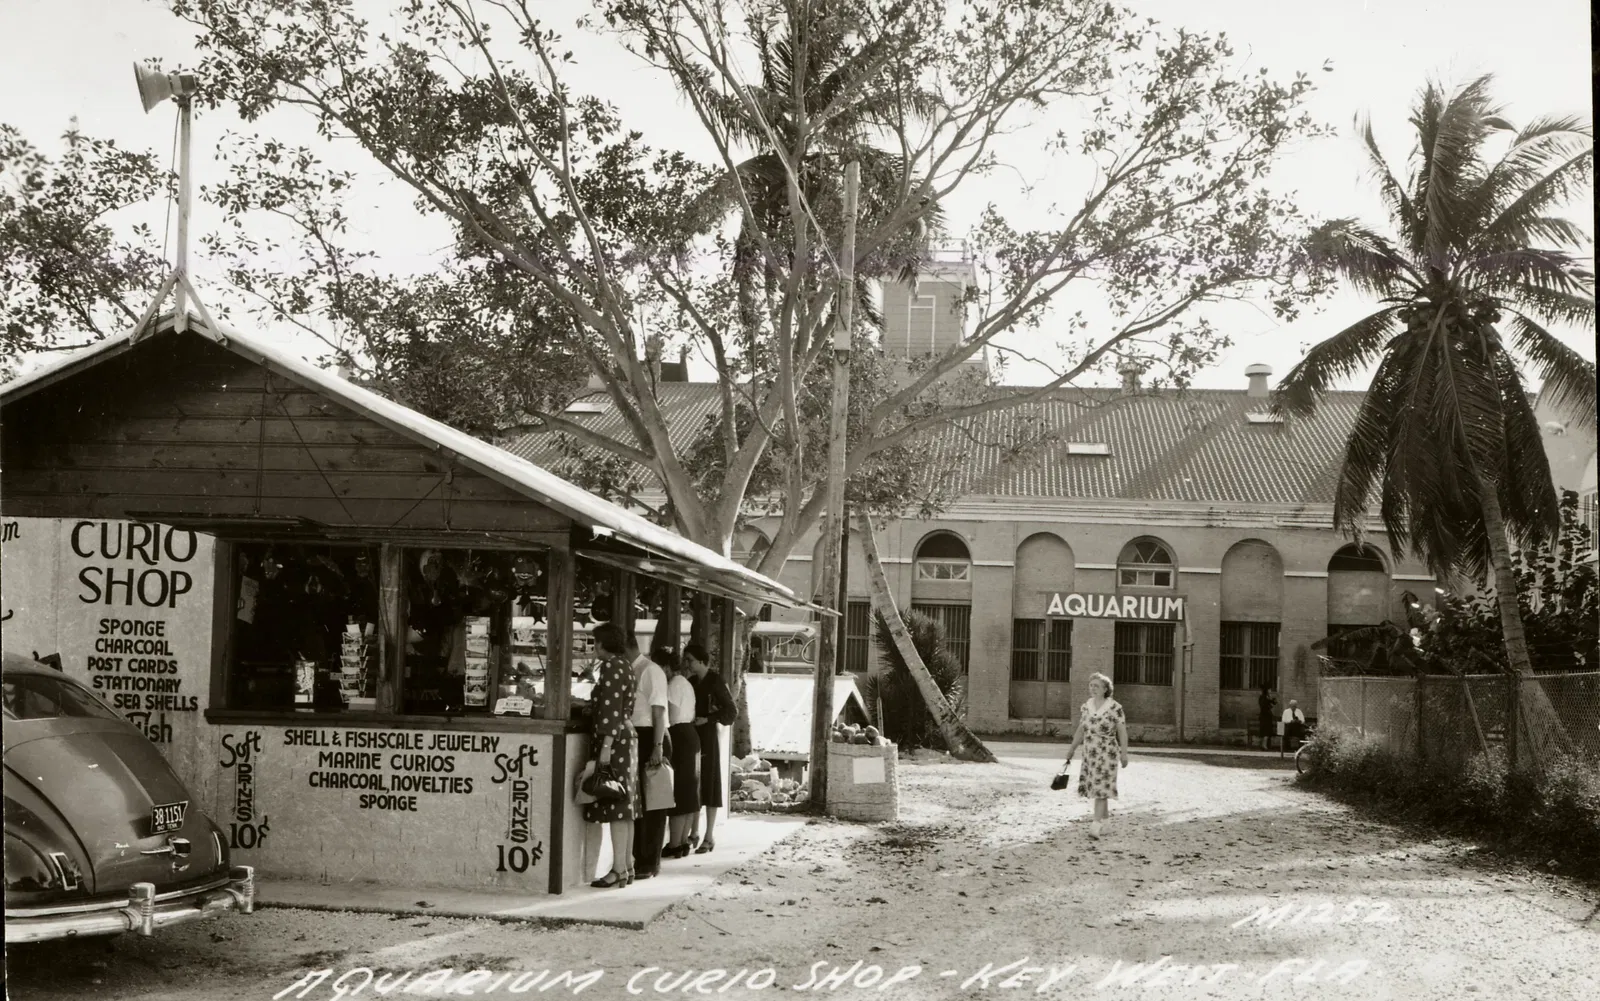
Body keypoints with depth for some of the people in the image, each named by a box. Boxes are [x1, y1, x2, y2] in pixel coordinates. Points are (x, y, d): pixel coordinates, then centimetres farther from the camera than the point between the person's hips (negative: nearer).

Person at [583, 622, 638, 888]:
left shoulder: (610, 666, -12)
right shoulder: (625, 666, 16)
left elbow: (611, 709, -19)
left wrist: (606, 746, -22)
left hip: (612, 739, -10)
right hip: (627, 737, 10)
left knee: (615, 807, -9)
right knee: (624, 807, 11)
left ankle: (618, 869, -9)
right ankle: (627, 866, 16)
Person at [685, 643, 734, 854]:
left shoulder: (714, 681, -7)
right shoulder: (691, 682, 12)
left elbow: (731, 709, -10)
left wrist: (706, 719, -15)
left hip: (707, 736, -6)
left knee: (709, 784, -2)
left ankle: (709, 837, 2)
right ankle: (695, 833, 15)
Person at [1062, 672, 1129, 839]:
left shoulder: (1115, 708, -10)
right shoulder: (1086, 707, 5)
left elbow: (1122, 731, -8)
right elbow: (1081, 730, 13)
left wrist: (1124, 753, -11)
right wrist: (1071, 749, 13)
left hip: (1107, 754, -5)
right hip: (1090, 754, 5)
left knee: (1101, 787, -10)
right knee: (1093, 786, 11)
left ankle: (1096, 824, -14)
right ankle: (1104, 812, 35)